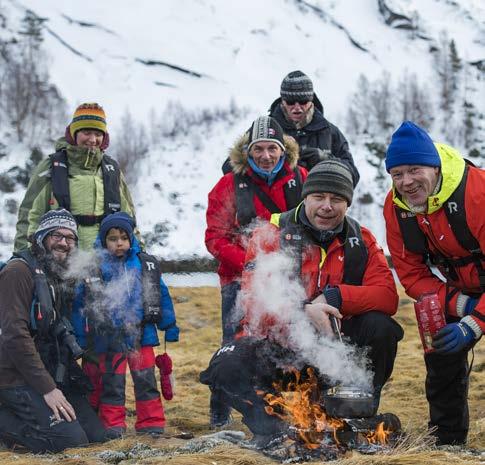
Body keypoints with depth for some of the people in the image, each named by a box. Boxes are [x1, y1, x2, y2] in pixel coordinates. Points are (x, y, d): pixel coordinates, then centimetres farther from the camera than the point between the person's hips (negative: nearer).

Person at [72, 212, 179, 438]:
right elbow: (80, 304, 0)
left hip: (141, 334, 2)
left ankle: (151, 423, 14)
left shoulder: (146, 264, 2)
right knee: (112, 383, 5)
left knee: (146, 380, 7)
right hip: (110, 339, -2)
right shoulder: (93, 269, -4)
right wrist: (79, 337, -1)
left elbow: (162, 295, 8)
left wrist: (170, 326, 8)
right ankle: (113, 425, 15)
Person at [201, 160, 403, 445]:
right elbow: (255, 301, -14)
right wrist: (302, 312, -32)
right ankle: (271, 429, -6)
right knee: (227, 368, -31)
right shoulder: (272, 233, -4)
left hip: (336, 343, 3)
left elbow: (388, 298, -9)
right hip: (277, 341, -2)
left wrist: (334, 297, -23)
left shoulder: (361, 240, 5)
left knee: (381, 327, -25)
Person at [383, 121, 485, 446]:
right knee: (441, 352, 2)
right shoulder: (395, 208, -14)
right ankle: (446, 442, 18)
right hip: (458, 290, 6)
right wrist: (459, 304, -24)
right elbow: (412, 275, -11)